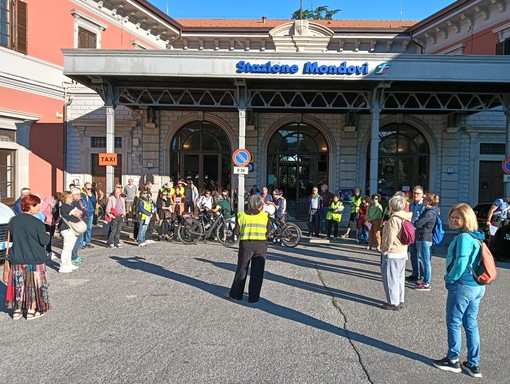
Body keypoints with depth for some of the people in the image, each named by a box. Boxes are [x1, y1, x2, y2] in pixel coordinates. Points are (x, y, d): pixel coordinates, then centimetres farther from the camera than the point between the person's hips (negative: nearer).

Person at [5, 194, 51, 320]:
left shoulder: (13, 221, 0)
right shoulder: (37, 223, -17)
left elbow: (11, 238, 11)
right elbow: (44, 241, -13)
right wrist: (47, 235, 6)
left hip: (17, 259, 5)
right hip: (35, 260, -5)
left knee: (19, 284, 14)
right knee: (33, 285, 8)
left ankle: (17, 310, 20)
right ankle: (31, 311, 14)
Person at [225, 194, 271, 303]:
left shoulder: (242, 215, 0)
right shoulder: (265, 216, -1)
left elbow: (236, 232, -2)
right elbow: (268, 230, 2)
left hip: (246, 245, 1)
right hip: (261, 245, 0)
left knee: (241, 270, 12)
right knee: (257, 272, 7)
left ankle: (235, 294, 19)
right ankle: (253, 297, 10)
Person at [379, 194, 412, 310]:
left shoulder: (394, 220, -21)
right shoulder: (406, 217, 6)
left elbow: (390, 238, -22)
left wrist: (385, 251, -9)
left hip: (392, 253, -9)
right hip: (403, 252, 9)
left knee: (391, 279, 1)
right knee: (400, 278, 16)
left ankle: (393, 303, 7)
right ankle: (400, 301, 25)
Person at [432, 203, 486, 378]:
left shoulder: (463, 237, -19)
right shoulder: (476, 237, 9)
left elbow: (461, 262, -25)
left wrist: (450, 278, -9)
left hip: (462, 286, -9)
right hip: (477, 287, 9)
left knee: (453, 323, 7)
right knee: (471, 325, 14)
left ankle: (453, 360, 20)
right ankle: (473, 364, 22)